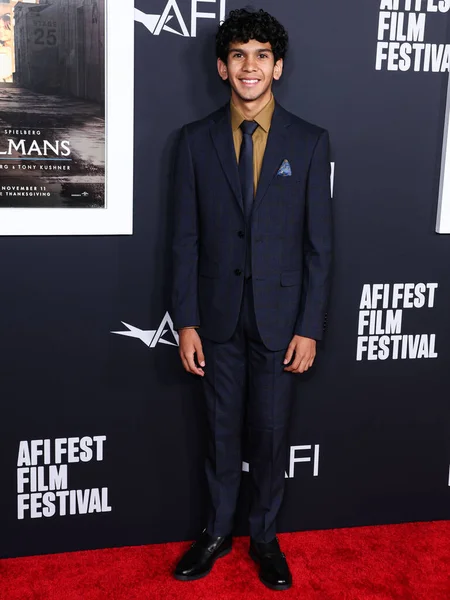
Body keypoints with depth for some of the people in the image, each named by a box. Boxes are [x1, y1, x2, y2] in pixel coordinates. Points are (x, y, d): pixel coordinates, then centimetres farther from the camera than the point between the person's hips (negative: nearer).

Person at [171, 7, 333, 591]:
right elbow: (186, 238, 0)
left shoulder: (309, 142, -2)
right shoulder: (196, 139, 1)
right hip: (218, 316, 1)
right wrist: (187, 322, -4)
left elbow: (319, 242, -2)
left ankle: (264, 537, 31)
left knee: (271, 434, 10)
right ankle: (217, 533, 33)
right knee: (222, 431, 13)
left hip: (280, 316, -1)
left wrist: (309, 327, -6)